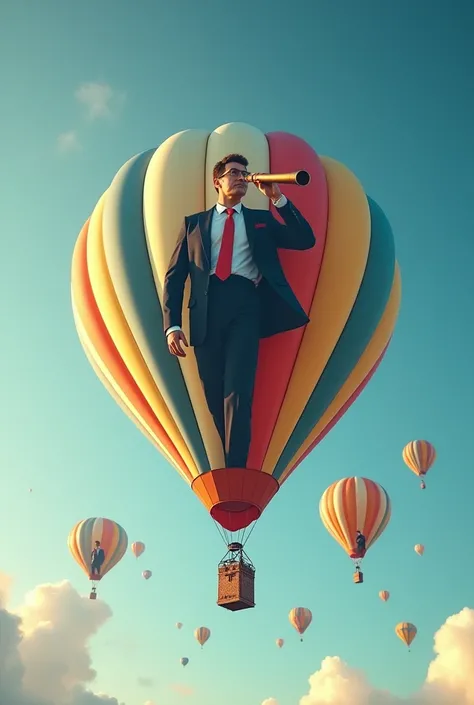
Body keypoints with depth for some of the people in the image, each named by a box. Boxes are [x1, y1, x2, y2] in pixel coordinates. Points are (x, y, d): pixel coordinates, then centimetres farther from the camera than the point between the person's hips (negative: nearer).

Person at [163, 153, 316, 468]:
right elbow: (175, 275, 13)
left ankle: (236, 472, -18)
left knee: (238, 392, -16)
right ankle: (234, 468, 9)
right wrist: (172, 325, 0)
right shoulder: (194, 222, 22)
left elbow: (305, 240, 11)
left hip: (246, 305, -1)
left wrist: (277, 198, 7)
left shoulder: (261, 219, 24)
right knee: (215, 395, -2)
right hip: (206, 307, 1)